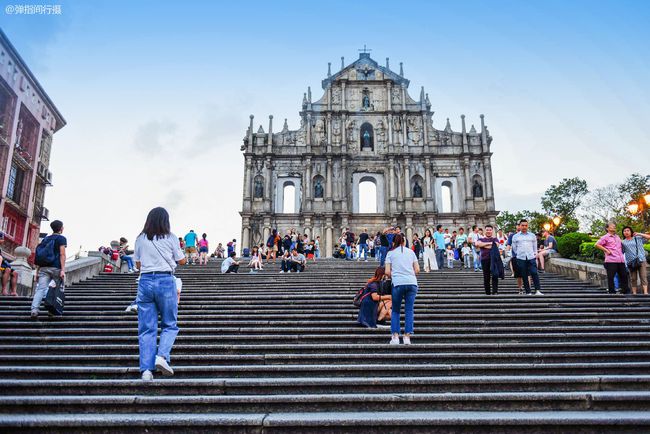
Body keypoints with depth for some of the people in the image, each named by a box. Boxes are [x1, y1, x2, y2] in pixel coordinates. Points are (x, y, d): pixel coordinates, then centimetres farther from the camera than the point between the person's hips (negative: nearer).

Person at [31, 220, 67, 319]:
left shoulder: (45, 239, 20)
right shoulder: (61, 238, 1)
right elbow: (62, 255, -8)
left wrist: (38, 270, 21)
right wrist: (63, 270, -13)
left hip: (44, 267, 5)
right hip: (55, 268, -5)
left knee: (41, 289, -6)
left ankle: (34, 310, -21)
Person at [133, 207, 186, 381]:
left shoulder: (140, 239, 6)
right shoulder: (170, 238, -2)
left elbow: (138, 263, 15)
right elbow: (182, 260, 5)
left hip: (145, 281, 3)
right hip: (166, 281, -2)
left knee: (146, 328, 6)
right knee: (169, 324, 12)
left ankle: (146, 369, 4)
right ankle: (162, 356, -9)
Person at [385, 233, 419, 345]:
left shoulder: (390, 253, 10)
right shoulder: (411, 252, 18)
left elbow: (387, 272, 3)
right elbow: (417, 270, 13)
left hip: (398, 284, -2)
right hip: (412, 283, 2)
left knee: (395, 311, 10)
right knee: (409, 310, 6)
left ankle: (395, 337, 3)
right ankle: (407, 337, 1)